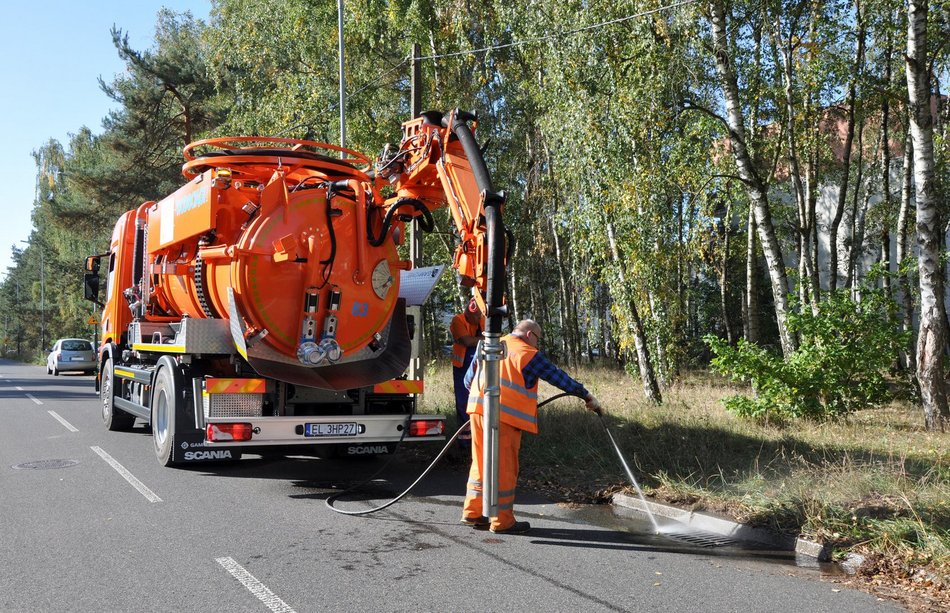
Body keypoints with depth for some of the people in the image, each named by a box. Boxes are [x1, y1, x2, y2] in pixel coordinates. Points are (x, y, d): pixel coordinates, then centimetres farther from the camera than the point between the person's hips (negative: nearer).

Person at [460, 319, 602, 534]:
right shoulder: (527, 354, -3)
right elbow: (559, 377, -3)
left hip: (478, 411, 7)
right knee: (504, 468, 2)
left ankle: (472, 513, 22)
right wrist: (587, 396, 3)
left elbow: (468, 380, 23)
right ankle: (502, 521, 9)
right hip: (504, 417, -7)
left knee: (480, 463, 16)